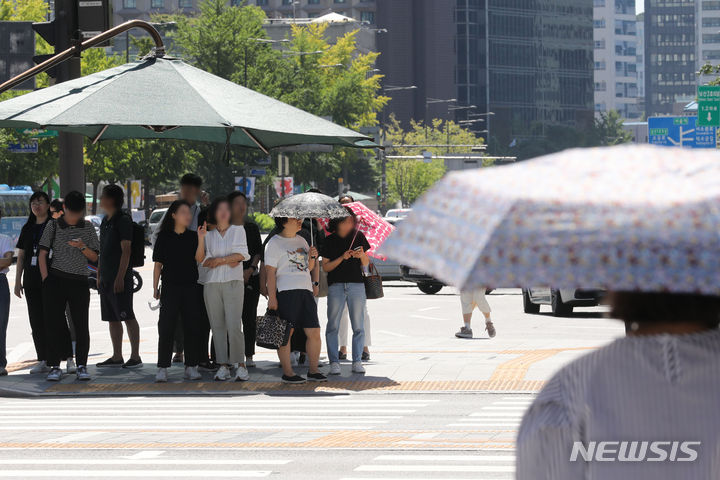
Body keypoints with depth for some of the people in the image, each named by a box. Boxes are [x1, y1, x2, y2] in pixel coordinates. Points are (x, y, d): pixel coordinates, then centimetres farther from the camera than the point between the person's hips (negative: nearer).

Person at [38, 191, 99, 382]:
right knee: (53, 323, -3)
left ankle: (82, 366, 6)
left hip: (79, 281, 1)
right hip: (55, 279, -1)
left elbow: (94, 258, 8)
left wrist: (82, 247, -12)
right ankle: (54, 367, 2)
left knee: (80, 324, -3)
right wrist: (46, 279, -5)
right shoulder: (53, 226, 5)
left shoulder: (88, 228, 8)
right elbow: (43, 253, 4)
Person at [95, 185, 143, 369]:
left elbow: (126, 250, -16)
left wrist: (120, 277, -20)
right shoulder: (105, 221, 17)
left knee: (127, 317, -7)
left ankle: (135, 356, -5)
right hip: (106, 278, 9)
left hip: (120, 278, -9)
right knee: (112, 319, 9)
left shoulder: (123, 220, -11)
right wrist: (99, 275, 19)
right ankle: (117, 357, 14)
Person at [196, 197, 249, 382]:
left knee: (234, 326, -13)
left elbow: (241, 255, 0)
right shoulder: (208, 234, 14)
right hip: (212, 283, 2)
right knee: (218, 326, -1)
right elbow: (201, 260, 4)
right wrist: (200, 239, -9)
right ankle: (223, 366, 0)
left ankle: (240, 365, -9)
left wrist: (219, 259, -6)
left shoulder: (238, 230, 11)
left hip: (233, 283, -2)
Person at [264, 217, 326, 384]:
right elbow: (270, 272, -6)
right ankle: (287, 372, -1)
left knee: (314, 333, 3)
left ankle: (313, 370, 11)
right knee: (286, 333, -6)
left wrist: (312, 257, 4)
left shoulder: (301, 241, 20)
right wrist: (271, 297, -13)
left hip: (306, 291, 7)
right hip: (286, 292, -7)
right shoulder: (274, 243, -1)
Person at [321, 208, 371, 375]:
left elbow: (366, 264, 11)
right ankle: (334, 362, 2)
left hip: (356, 285, 1)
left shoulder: (358, 236, 7)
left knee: (358, 326, 1)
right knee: (333, 325, -3)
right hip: (336, 286, -1)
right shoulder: (330, 240, 3)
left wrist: (362, 256, -10)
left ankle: (357, 361, 6)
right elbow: (325, 267, 2)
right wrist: (342, 258, -11)